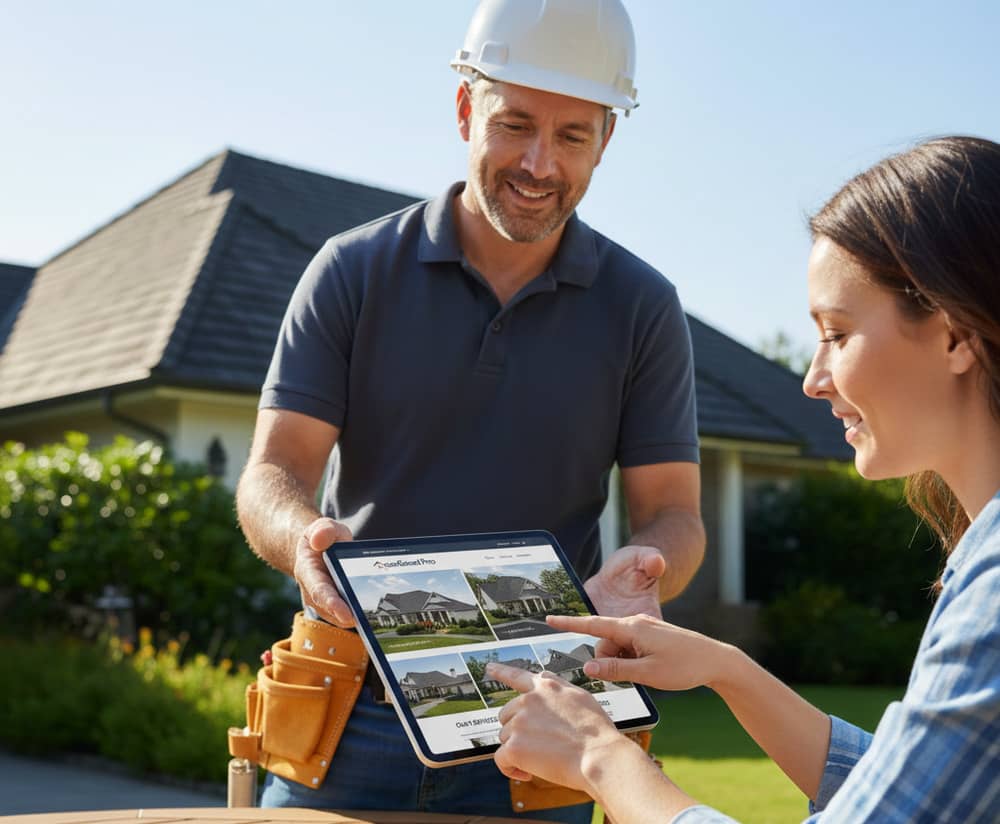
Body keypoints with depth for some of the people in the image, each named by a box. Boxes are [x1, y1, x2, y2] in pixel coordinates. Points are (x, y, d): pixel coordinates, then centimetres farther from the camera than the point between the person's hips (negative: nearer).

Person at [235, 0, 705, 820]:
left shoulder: (642, 307, 0)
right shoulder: (353, 270, -1)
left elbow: (672, 509, 0)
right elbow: (271, 475, -5)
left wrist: (641, 569, -24)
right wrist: (304, 535, -28)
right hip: (352, 705, 0)